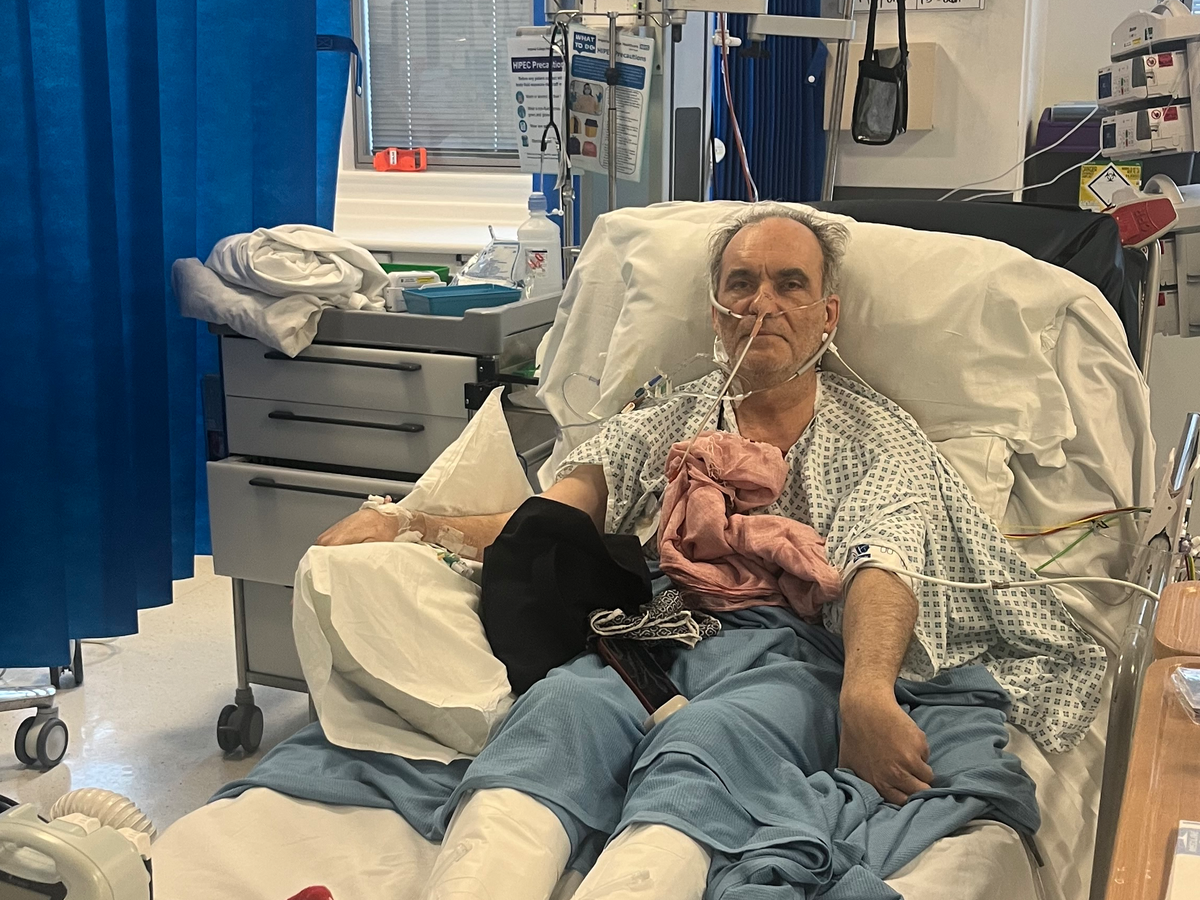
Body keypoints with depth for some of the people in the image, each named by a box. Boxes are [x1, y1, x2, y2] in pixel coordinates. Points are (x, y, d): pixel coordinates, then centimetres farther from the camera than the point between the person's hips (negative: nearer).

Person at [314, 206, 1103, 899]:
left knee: (705, 741, -38)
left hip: (792, 654, -1)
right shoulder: (664, 424, 28)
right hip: (651, 637, 2)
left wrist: (866, 691, -23)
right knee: (564, 704, -34)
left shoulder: (879, 437, 20)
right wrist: (400, 523, -2)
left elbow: (882, 570, 0)